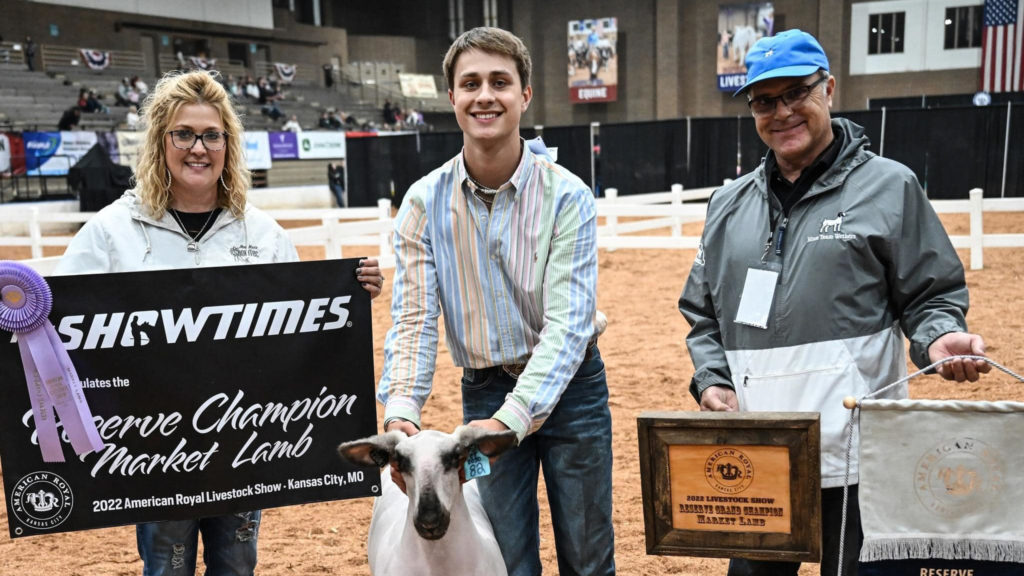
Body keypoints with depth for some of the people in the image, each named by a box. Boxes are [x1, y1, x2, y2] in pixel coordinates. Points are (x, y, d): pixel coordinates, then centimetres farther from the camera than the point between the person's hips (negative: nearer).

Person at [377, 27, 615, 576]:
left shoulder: (567, 196, -15)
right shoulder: (425, 202, -7)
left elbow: (568, 322, -22)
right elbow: (413, 318, -9)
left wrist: (512, 418, -33)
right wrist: (400, 410, -25)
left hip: (569, 386, -1)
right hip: (484, 391, 2)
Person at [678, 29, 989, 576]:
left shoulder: (888, 186, 0)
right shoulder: (729, 203, 12)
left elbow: (931, 294, 3)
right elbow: (702, 312, 17)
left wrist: (938, 339, -18)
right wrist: (711, 381, 2)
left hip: (856, 448, -3)